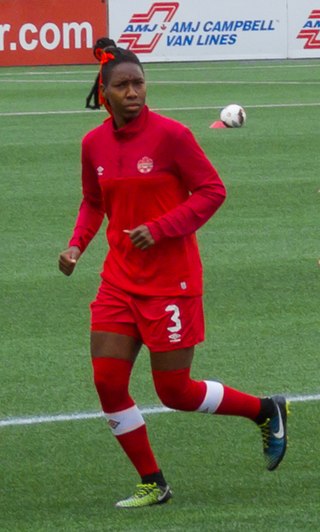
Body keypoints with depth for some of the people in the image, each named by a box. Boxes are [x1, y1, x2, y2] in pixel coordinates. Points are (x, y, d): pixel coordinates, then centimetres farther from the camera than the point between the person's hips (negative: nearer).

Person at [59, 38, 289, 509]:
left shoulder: (170, 135, -13)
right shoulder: (95, 144, 3)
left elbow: (212, 191, -10)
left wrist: (159, 229, -19)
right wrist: (77, 245, 0)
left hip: (171, 281, -5)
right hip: (120, 280, 5)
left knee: (175, 392, -2)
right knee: (108, 381, -4)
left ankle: (266, 411, 24)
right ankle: (152, 484, 12)